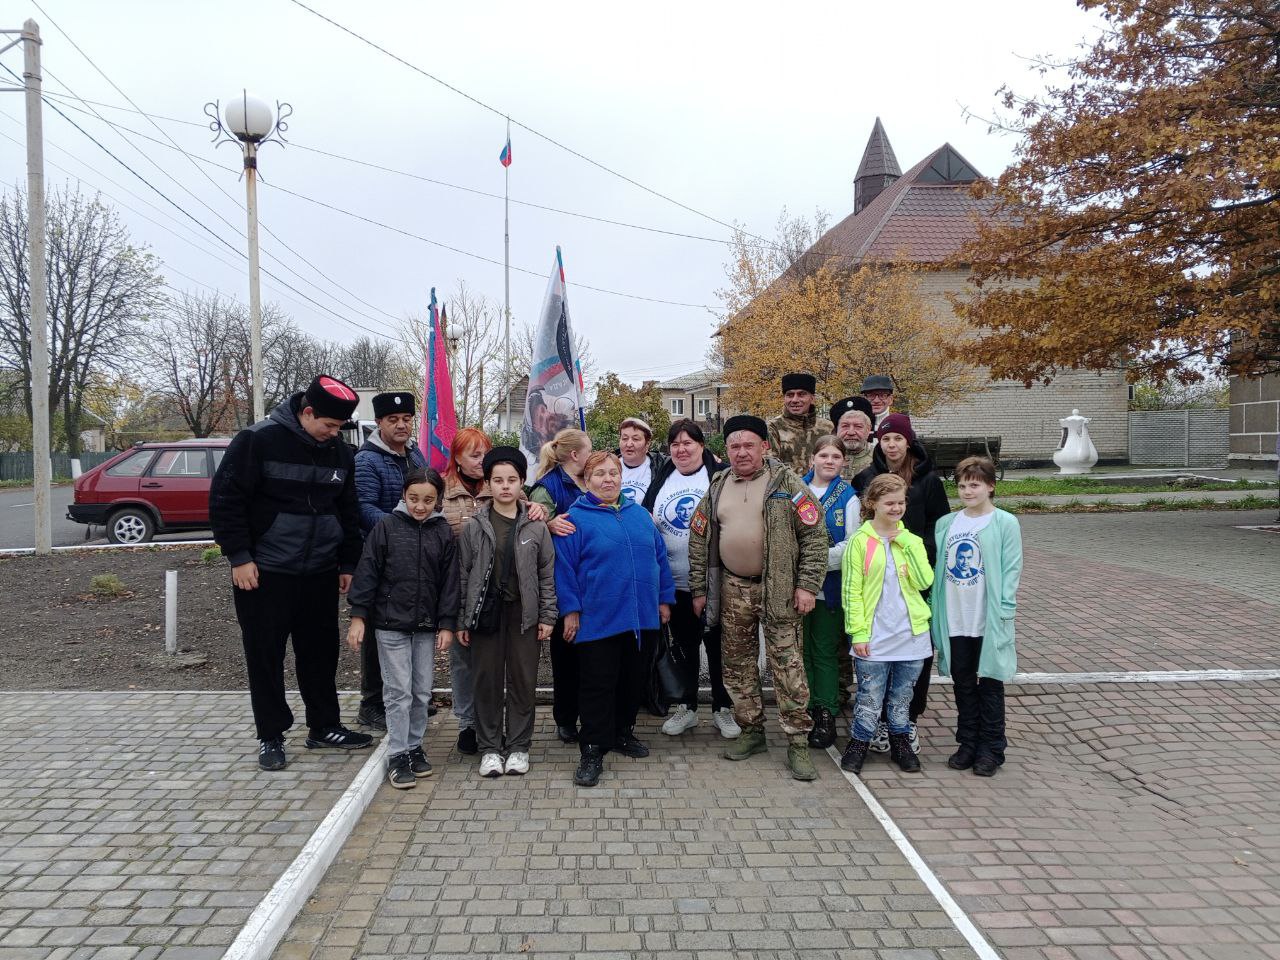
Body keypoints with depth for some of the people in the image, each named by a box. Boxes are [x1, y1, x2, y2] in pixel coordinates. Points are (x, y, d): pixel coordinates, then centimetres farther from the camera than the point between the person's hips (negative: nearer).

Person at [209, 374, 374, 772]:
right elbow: (225, 500, -11)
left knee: (321, 652, 13)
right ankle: (270, 736, 17)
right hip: (264, 574, -5)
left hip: (321, 574, 5)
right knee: (265, 656, 4)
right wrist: (239, 557, -14)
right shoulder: (258, 441, -13)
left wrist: (348, 563, 13)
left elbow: (348, 512, 14)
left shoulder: (339, 452, 5)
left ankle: (324, 726, 27)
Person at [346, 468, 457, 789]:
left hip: (427, 626, 3)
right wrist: (358, 616, -8)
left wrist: (447, 624, 0)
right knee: (398, 692, 1)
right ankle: (398, 755, 11)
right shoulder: (387, 526, -5)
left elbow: (449, 581, 3)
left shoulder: (443, 532, 1)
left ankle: (415, 746, 25)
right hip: (391, 623, -2)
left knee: (422, 692, 10)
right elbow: (367, 573, -4)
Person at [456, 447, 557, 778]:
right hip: (486, 613, 0)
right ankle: (490, 747, 19)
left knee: (523, 681, 6)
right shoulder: (474, 527, 1)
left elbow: (547, 574, 3)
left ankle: (518, 746, 19)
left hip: (524, 614, 0)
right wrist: (461, 621, 1)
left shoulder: (536, 526, 0)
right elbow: (463, 575, 3)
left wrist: (547, 616, -1)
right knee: (487, 681, 6)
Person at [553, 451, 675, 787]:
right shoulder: (576, 518, -4)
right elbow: (564, 567, -7)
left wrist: (664, 598, 12)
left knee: (633, 680, 15)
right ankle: (593, 751, 9)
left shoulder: (640, 515, 11)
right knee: (598, 685, 0)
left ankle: (623, 732, 33)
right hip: (598, 619, -5)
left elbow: (659, 556, 15)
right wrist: (571, 609, -10)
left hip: (643, 618, 5)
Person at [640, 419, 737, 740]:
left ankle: (722, 708, 21)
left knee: (717, 644, 7)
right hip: (675, 581, 4)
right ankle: (687, 707, 27)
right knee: (684, 645, 14)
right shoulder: (661, 480, 7)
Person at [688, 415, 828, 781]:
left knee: (788, 665, -3)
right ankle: (752, 731, 27)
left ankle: (797, 742, 7)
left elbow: (815, 535, -7)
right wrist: (699, 589, 9)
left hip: (778, 589, -4)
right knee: (738, 665, 12)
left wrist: (807, 585, -12)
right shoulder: (717, 488, 9)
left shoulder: (786, 483, -5)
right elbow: (698, 540, 13)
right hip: (732, 589, 5)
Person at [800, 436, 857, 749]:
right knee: (801, 650, 9)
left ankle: (826, 716, 13)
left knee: (825, 652, 5)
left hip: (829, 585, -2)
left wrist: (820, 559, -17)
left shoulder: (849, 497, 0)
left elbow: (853, 544, -7)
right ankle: (803, 713, 19)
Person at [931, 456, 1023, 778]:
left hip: (989, 621, -4)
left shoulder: (1005, 523, -6)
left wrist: (1004, 612, -13)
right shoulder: (946, 524, 7)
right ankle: (968, 744, 26)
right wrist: (933, 607, 6)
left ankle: (991, 750, 18)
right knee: (963, 684, 13)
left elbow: (1011, 570, -8)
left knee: (990, 685, 7)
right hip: (954, 621, 4)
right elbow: (938, 568, 10)